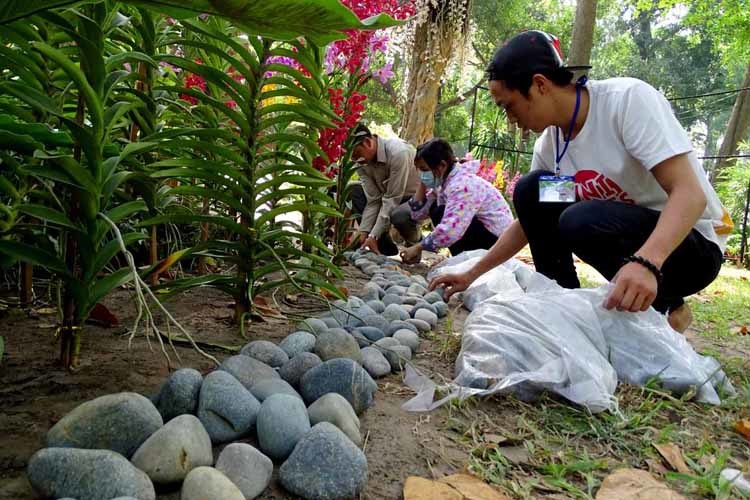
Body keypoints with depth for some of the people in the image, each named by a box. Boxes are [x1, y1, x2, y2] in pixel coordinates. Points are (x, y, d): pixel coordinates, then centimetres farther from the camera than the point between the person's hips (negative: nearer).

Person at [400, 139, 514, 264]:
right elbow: (418, 214, 4)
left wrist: (418, 247, -28)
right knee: (434, 209, 9)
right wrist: (423, 184, -4)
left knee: (440, 214, -19)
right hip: (482, 231, 9)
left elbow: (451, 231, -38)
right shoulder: (444, 181, 4)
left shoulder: (462, 185, -24)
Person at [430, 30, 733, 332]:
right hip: (630, 242, 6)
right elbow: (529, 220, 8)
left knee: (580, 221, -32)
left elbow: (690, 194, -30)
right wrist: (472, 275, 6)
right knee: (529, 192, -6)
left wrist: (645, 263, -47)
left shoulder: (629, 98, -22)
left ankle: (665, 305, -6)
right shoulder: (550, 141, -3)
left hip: (692, 243, -6)